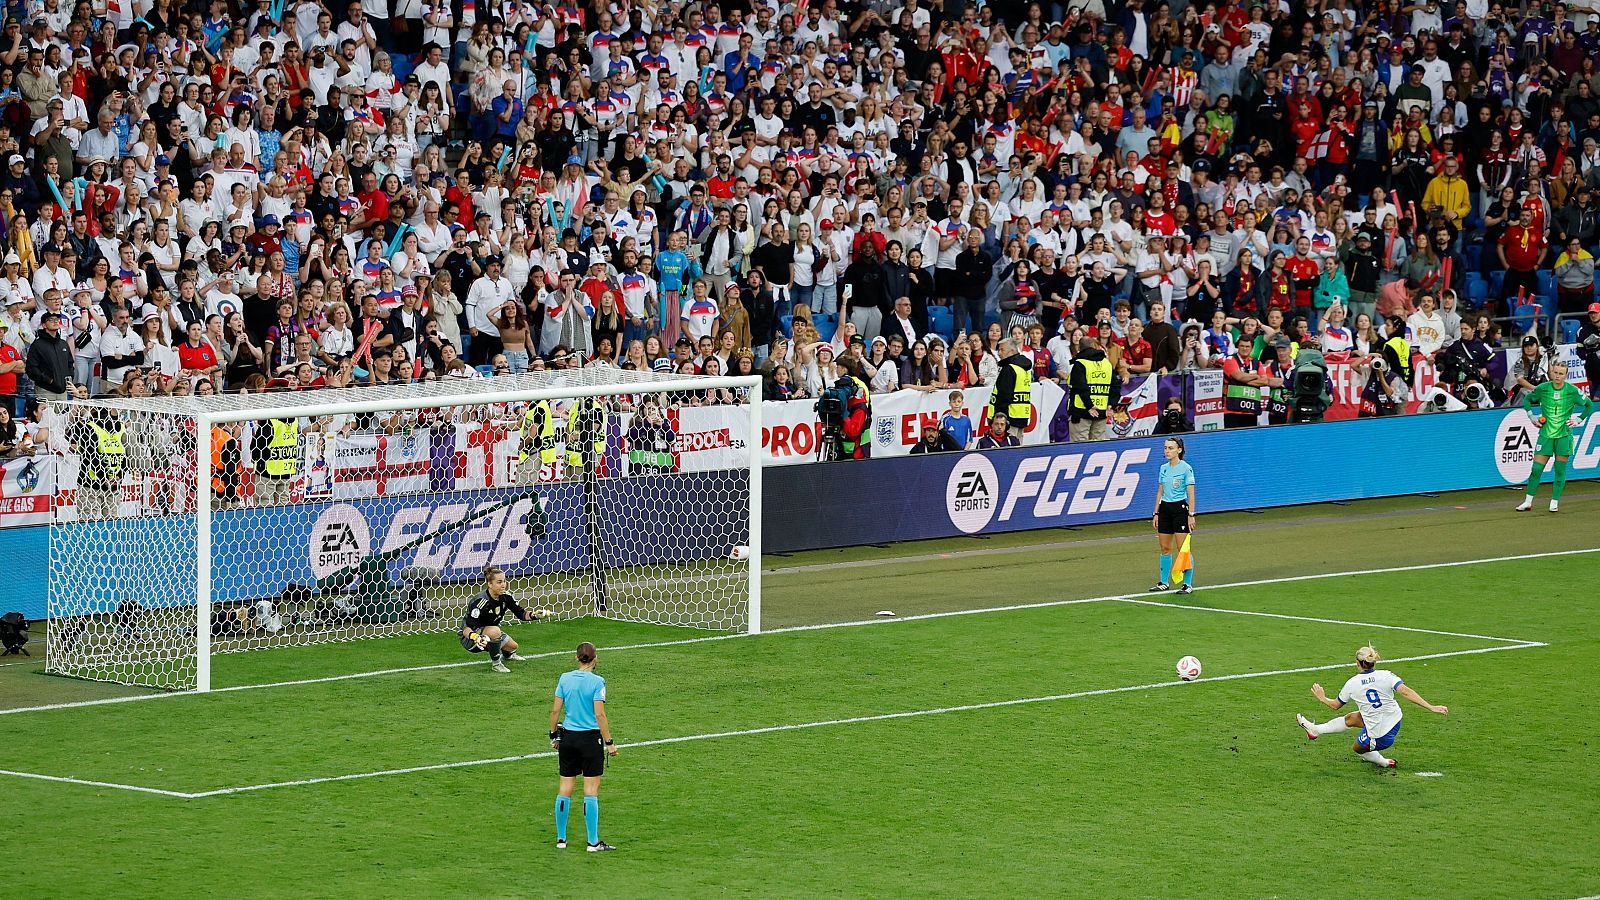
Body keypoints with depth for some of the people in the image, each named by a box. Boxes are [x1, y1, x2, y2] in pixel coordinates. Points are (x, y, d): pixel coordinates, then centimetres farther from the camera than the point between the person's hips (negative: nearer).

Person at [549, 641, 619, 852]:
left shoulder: (565, 678, 2)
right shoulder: (597, 682, -11)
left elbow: (555, 710, 3)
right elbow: (599, 714, -15)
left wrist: (553, 734, 15)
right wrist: (609, 742, -9)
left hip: (568, 737, 4)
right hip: (590, 738, -4)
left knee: (565, 788, 11)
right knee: (591, 790, 0)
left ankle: (561, 839, 17)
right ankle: (593, 842, 1)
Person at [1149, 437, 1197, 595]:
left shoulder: (1186, 468, -8)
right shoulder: (1163, 468, 10)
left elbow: (1191, 493, -10)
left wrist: (1191, 514, -15)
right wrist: (1156, 513, 14)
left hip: (1180, 508, -6)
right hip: (1164, 508, 6)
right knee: (1165, 548, 9)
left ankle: (1188, 583, 2)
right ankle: (1164, 582, 16)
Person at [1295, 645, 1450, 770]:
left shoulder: (1352, 684, -12)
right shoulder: (1386, 676, -12)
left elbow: (1335, 705, 6)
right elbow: (1406, 692, -25)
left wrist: (1321, 697, 28)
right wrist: (1431, 707, -25)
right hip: (1395, 722, 5)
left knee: (1359, 748, 31)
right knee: (1350, 718, 24)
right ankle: (1316, 730, 43)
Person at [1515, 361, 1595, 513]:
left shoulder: (1573, 391, -7)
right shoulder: (1542, 389, -4)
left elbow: (1589, 405, 7)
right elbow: (1527, 399, 14)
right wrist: (1532, 418, 4)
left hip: (1564, 435, -1)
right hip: (1546, 434, 1)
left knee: (1560, 471, -1)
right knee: (1536, 469, -3)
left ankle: (1555, 502, 8)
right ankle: (1528, 502, 6)